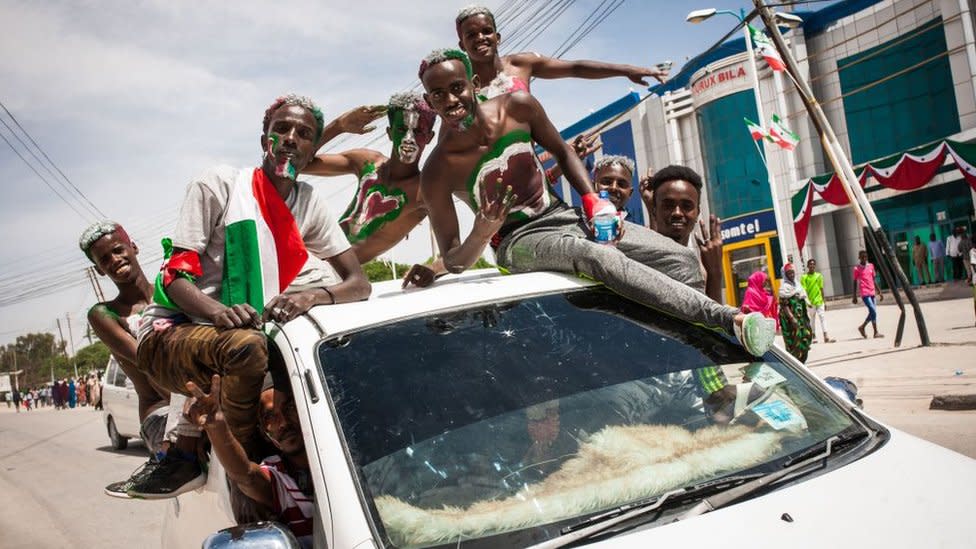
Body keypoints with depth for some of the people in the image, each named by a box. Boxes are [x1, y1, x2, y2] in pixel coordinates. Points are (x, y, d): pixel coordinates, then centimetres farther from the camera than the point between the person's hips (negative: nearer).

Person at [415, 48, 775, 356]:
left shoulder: (518, 107, -7)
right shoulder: (438, 172, -16)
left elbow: (562, 152, 12)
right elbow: (454, 262, -10)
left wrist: (593, 201, -3)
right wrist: (482, 233, -32)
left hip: (563, 217, 6)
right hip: (520, 240, -5)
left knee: (683, 259, -10)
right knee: (598, 257, -39)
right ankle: (729, 319, -44)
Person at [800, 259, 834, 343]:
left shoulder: (819, 275, 7)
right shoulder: (804, 277, -4)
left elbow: (821, 289, 12)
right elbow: (804, 290, -8)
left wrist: (824, 301, 11)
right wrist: (807, 301, -17)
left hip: (819, 301, 3)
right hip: (811, 302, -3)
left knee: (822, 317, -4)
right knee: (812, 319, 6)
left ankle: (826, 337, -8)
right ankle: (814, 337, 16)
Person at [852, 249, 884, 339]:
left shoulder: (871, 266, 12)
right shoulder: (857, 268, -3)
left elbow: (874, 280, 18)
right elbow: (855, 282, -1)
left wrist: (879, 292, 15)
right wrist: (855, 297, -3)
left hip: (872, 292, 6)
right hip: (864, 293, -6)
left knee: (873, 312, 7)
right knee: (873, 311, -13)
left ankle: (862, 327, 23)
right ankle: (876, 332, -7)